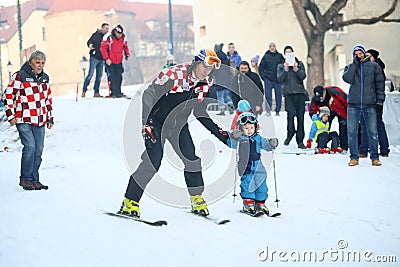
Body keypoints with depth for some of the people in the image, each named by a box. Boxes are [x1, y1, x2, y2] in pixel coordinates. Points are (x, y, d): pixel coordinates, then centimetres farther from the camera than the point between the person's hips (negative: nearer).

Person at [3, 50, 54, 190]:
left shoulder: (45, 78, 15)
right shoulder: (20, 76, -5)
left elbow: (48, 99, 25)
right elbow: (8, 95, -3)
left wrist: (50, 118, 22)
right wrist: (11, 115, -7)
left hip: (39, 121, 6)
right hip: (24, 120, -6)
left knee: (39, 149, 4)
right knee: (30, 146, -16)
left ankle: (34, 180, 13)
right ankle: (25, 179, -4)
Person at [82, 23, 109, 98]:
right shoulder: (96, 35, -3)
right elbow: (89, 41, -7)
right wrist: (90, 45, -29)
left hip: (101, 59, 6)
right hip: (94, 57, -6)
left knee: (99, 75, 6)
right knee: (90, 74, -9)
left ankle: (96, 92, 12)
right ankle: (84, 91, -3)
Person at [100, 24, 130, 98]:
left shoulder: (123, 38, 2)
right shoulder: (108, 37, -15)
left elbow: (125, 47, 19)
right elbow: (103, 48, -12)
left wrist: (127, 54, 4)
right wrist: (106, 58, -17)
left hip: (119, 61, 5)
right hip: (110, 61, -5)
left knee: (119, 77, 4)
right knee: (112, 77, -8)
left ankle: (118, 92, 11)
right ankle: (113, 92, -5)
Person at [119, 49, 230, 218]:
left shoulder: (204, 85, 0)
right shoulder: (174, 74, -23)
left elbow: (200, 113, 12)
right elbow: (148, 95, -21)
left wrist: (219, 133, 5)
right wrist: (146, 124, -28)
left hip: (178, 125, 6)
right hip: (157, 121, -6)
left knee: (191, 158, -5)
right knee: (153, 162, -16)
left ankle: (197, 200, 13)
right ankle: (129, 202, -6)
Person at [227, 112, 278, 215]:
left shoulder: (258, 138, 8)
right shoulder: (240, 139, -5)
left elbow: (266, 145, 11)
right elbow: (231, 144, -17)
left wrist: (272, 144, -10)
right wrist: (234, 138, -37)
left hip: (258, 168, 4)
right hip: (246, 168, -4)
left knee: (262, 187, 6)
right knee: (247, 185, -6)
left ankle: (260, 204, 18)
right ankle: (248, 204, 5)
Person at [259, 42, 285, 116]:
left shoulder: (280, 56, 4)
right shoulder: (266, 56, 3)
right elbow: (261, 67, 7)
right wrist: (263, 76, -2)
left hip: (278, 79, 1)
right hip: (268, 79, -1)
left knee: (278, 95, 5)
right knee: (268, 94, -7)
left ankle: (277, 111, 14)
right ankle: (268, 110, -6)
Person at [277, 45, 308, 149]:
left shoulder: (300, 64, 14)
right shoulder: (281, 66, 14)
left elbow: (303, 76, 2)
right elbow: (280, 79, 0)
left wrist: (296, 69, -10)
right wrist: (286, 69, -9)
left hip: (300, 92, 1)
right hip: (288, 92, -1)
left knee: (300, 116, -1)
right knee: (291, 113, -22)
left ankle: (300, 141, 4)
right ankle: (290, 133, 1)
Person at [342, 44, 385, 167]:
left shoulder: (374, 66, 10)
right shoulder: (350, 67, 12)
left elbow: (380, 83, 9)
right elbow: (348, 79, -8)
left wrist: (380, 98, 0)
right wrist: (355, 63, -6)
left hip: (370, 104, -1)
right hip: (353, 104, 1)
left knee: (373, 132, 0)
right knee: (352, 132, -2)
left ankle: (375, 157, 8)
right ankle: (354, 157, 6)